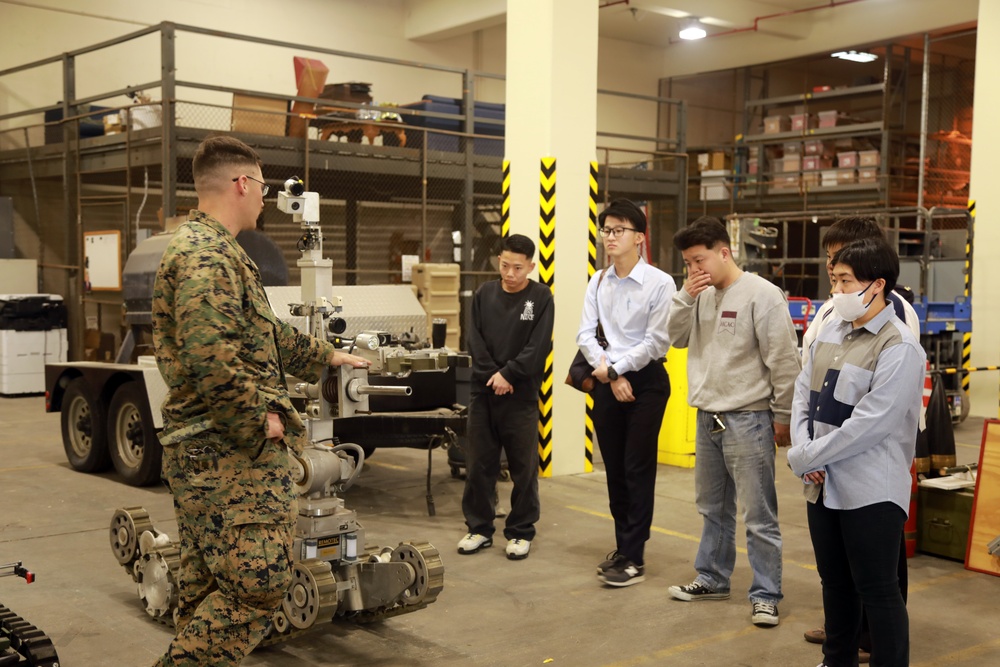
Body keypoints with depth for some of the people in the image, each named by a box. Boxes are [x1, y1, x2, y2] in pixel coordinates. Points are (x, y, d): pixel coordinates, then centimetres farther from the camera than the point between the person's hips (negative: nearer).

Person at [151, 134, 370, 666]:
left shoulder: (204, 246, 20)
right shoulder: (207, 255, -15)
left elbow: (263, 333, 30)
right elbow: (208, 358, -27)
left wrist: (328, 356, 36)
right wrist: (260, 416, -17)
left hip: (201, 453, 11)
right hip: (231, 453, -11)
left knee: (206, 591, 13)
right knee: (258, 582, -9)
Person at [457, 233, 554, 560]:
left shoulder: (541, 297, -1)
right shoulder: (484, 294, 7)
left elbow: (538, 346, -9)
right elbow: (475, 340, 2)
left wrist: (509, 374, -15)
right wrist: (493, 375, -11)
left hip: (521, 395, -3)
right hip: (483, 392, 3)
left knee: (523, 468, 4)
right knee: (479, 465, 9)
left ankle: (521, 532, 16)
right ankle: (479, 528, 21)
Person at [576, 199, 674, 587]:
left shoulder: (659, 283, -11)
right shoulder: (597, 282, 7)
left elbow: (657, 341, -14)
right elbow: (586, 335, 3)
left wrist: (615, 367, -14)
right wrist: (609, 374, -10)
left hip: (646, 380, -5)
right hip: (606, 380, 6)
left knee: (638, 470, -2)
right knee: (614, 469, 12)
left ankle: (633, 558, 5)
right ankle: (624, 545, 25)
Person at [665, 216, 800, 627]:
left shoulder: (761, 295, -14)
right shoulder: (702, 296, 8)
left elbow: (784, 361, -13)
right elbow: (676, 339, 8)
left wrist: (782, 416, -10)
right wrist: (686, 297, -6)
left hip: (747, 420, -8)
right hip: (707, 417, 8)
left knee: (758, 514, 0)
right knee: (713, 507, 19)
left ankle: (765, 594, 10)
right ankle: (712, 579, 33)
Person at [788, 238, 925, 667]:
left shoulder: (899, 347, -16)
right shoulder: (831, 332, 8)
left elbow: (870, 425, -21)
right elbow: (803, 394, 9)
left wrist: (803, 458, -15)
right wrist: (803, 450, -7)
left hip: (870, 491, -8)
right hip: (823, 484, 8)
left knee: (877, 589, 2)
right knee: (835, 582, 20)